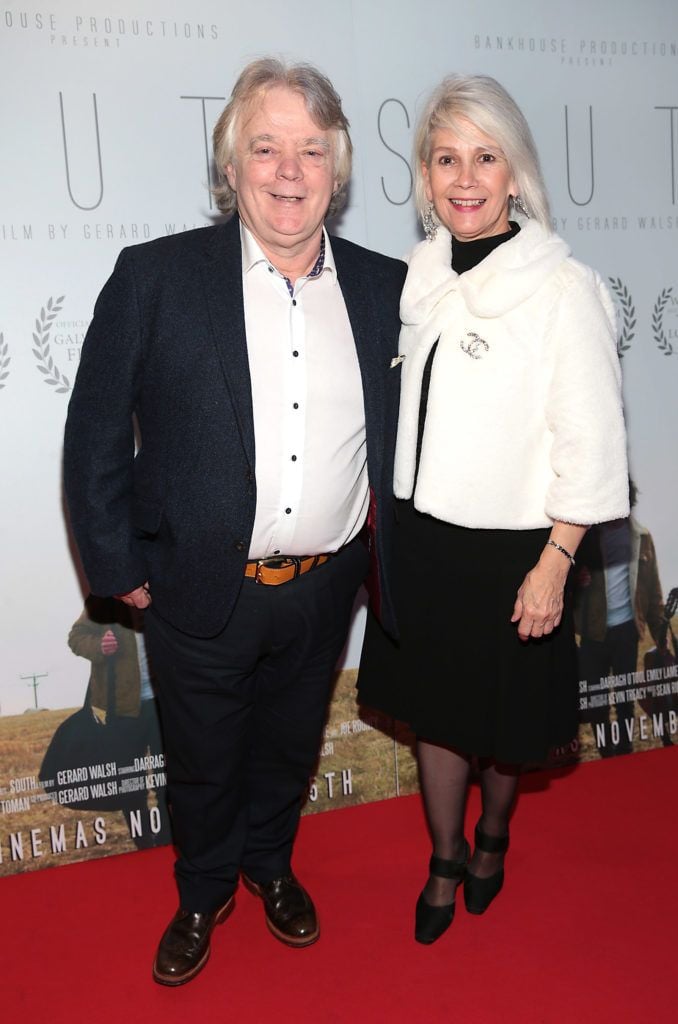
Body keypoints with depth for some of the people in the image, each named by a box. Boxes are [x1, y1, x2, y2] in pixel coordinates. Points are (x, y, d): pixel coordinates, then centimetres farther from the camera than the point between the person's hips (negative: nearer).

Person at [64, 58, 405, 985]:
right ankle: (204, 891, 48)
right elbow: (96, 435, -7)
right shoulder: (157, 278, -11)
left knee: (289, 750, 24)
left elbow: (410, 428, 8)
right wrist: (121, 568, -6)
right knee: (202, 765, 19)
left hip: (324, 590, 3)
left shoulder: (385, 288, -2)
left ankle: (270, 864, 53)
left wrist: (383, 549, 4)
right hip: (202, 593, -2)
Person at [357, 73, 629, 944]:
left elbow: (590, 448, -14)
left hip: (509, 547, -4)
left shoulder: (564, 290, -16)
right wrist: (384, 521, 11)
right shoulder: (421, 273, 1)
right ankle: (445, 862, 40)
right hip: (419, 537, 5)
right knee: (433, 708, 17)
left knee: (500, 721, 15)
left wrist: (552, 567, -15)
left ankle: (491, 837, 47)